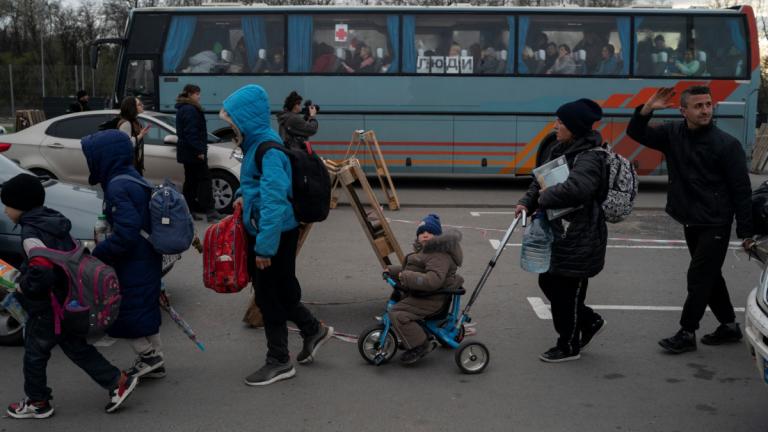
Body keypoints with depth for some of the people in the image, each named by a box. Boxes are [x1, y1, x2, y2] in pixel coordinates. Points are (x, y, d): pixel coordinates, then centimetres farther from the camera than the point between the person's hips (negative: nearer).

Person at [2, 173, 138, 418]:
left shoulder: (31, 233, -22)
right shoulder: (54, 223, 7)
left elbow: (42, 271, -32)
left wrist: (24, 287, -15)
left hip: (48, 310, -9)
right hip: (69, 304, 9)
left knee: (34, 353, 10)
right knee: (76, 347, 18)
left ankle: (37, 403, 25)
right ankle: (118, 382, 16)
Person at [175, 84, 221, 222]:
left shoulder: (183, 109, 17)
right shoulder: (190, 110, -15)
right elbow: (191, 133, -22)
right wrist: (199, 150, -22)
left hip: (186, 152, 10)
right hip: (193, 152, -10)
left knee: (191, 180, 11)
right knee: (204, 179, -9)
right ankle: (209, 210, -12)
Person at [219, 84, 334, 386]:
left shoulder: (268, 150, -22)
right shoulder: (256, 145, 8)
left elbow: (274, 201, -27)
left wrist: (265, 247, -28)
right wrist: (243, 197, 4)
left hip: (276, 234, -9)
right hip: (260, 231, 9)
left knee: (270, 296, 2)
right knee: (278, 292, 20)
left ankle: (279, 362, 16)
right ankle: (314, 330, 37)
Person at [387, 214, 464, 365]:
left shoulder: (439, 255, -20)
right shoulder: (422, 251, 17)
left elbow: (433, 280, -34)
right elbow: (407, 269, 27)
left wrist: (406, 277, -32)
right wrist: (392, 271, 14)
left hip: (431, 299, -12)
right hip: (418, 294, 12)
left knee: (397, 314, -25)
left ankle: (420, 345, -16)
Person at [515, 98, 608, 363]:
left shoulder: (589, 158, -20)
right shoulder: (558, 150, 9)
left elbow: (576, 188, -36)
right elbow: (541, 181, 15)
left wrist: (546, 197, -21)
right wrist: (527, 202, -3)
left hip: (578, 239, -9)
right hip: (558, 232, 10)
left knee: (567, 290, 2)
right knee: (548, 282, 18)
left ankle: (569, 346, 21)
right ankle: (590, 322, 36)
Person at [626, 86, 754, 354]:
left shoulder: (726, 144, -14)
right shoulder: (673, 134, 1)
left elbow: (741, 190, -12)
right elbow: (636, 134, 6)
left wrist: (745, 231, -12)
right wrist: (647, 110, -13)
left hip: (715, 225, -6)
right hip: (690, 222, 6)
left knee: (699, 277, -4)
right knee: (710, 276, 16)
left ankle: (687, 334, 7)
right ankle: (729, 326, 31)